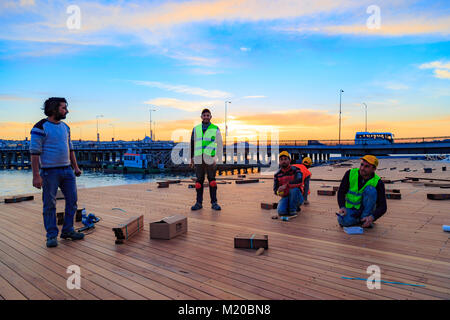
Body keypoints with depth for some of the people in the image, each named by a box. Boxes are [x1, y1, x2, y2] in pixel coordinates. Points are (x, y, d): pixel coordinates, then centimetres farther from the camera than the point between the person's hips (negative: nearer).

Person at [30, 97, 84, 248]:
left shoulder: (65, 127, 12)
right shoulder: (40, 127, -10)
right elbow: (34, 152, -13)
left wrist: (76, 167, 14)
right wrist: (36, 175, -17)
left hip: (67, 170, 7)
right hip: (49, 171, -6)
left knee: (72, 200, 7)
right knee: (50, 204, 2)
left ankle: (68, 230, 19)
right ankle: (51, 236, 12)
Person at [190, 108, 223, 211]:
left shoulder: (215, 129, 2)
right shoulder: (196, 129, 9)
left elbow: (219, 145, 2)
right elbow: (192, 144, 14)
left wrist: (218, 159, -5)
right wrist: (192, 158, 10)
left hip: (210, 159, -2)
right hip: (199, 159, 2)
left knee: (212, 181, 1)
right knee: (199, 181, 4)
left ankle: (214, 203, 8)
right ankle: (199, 203, 11)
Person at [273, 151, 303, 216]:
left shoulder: (295, 170, -9)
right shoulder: (277, 174, 3)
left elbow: (299, 181, -30)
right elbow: (275, 188, 3)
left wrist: (286, 185, -40)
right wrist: (278, 192, -22)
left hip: (297, 197, -2)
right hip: (285, 197, 2)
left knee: (294, 189, -36)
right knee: (281, 211, -26)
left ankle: (293, 209, -13)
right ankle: (296, 207, 7)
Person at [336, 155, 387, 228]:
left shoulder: (377, 182, -18)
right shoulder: (350, 173, -13)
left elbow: (383, 207, -19)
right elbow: (341, 192, -8)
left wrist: (372, 217, -38)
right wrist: (342, 207, -25)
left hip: (366, 209, -1)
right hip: (350, 209, 1)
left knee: (370, 190, -27)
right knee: (343, 221, -31)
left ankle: (364, 218, -14)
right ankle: (359, 219, 2)